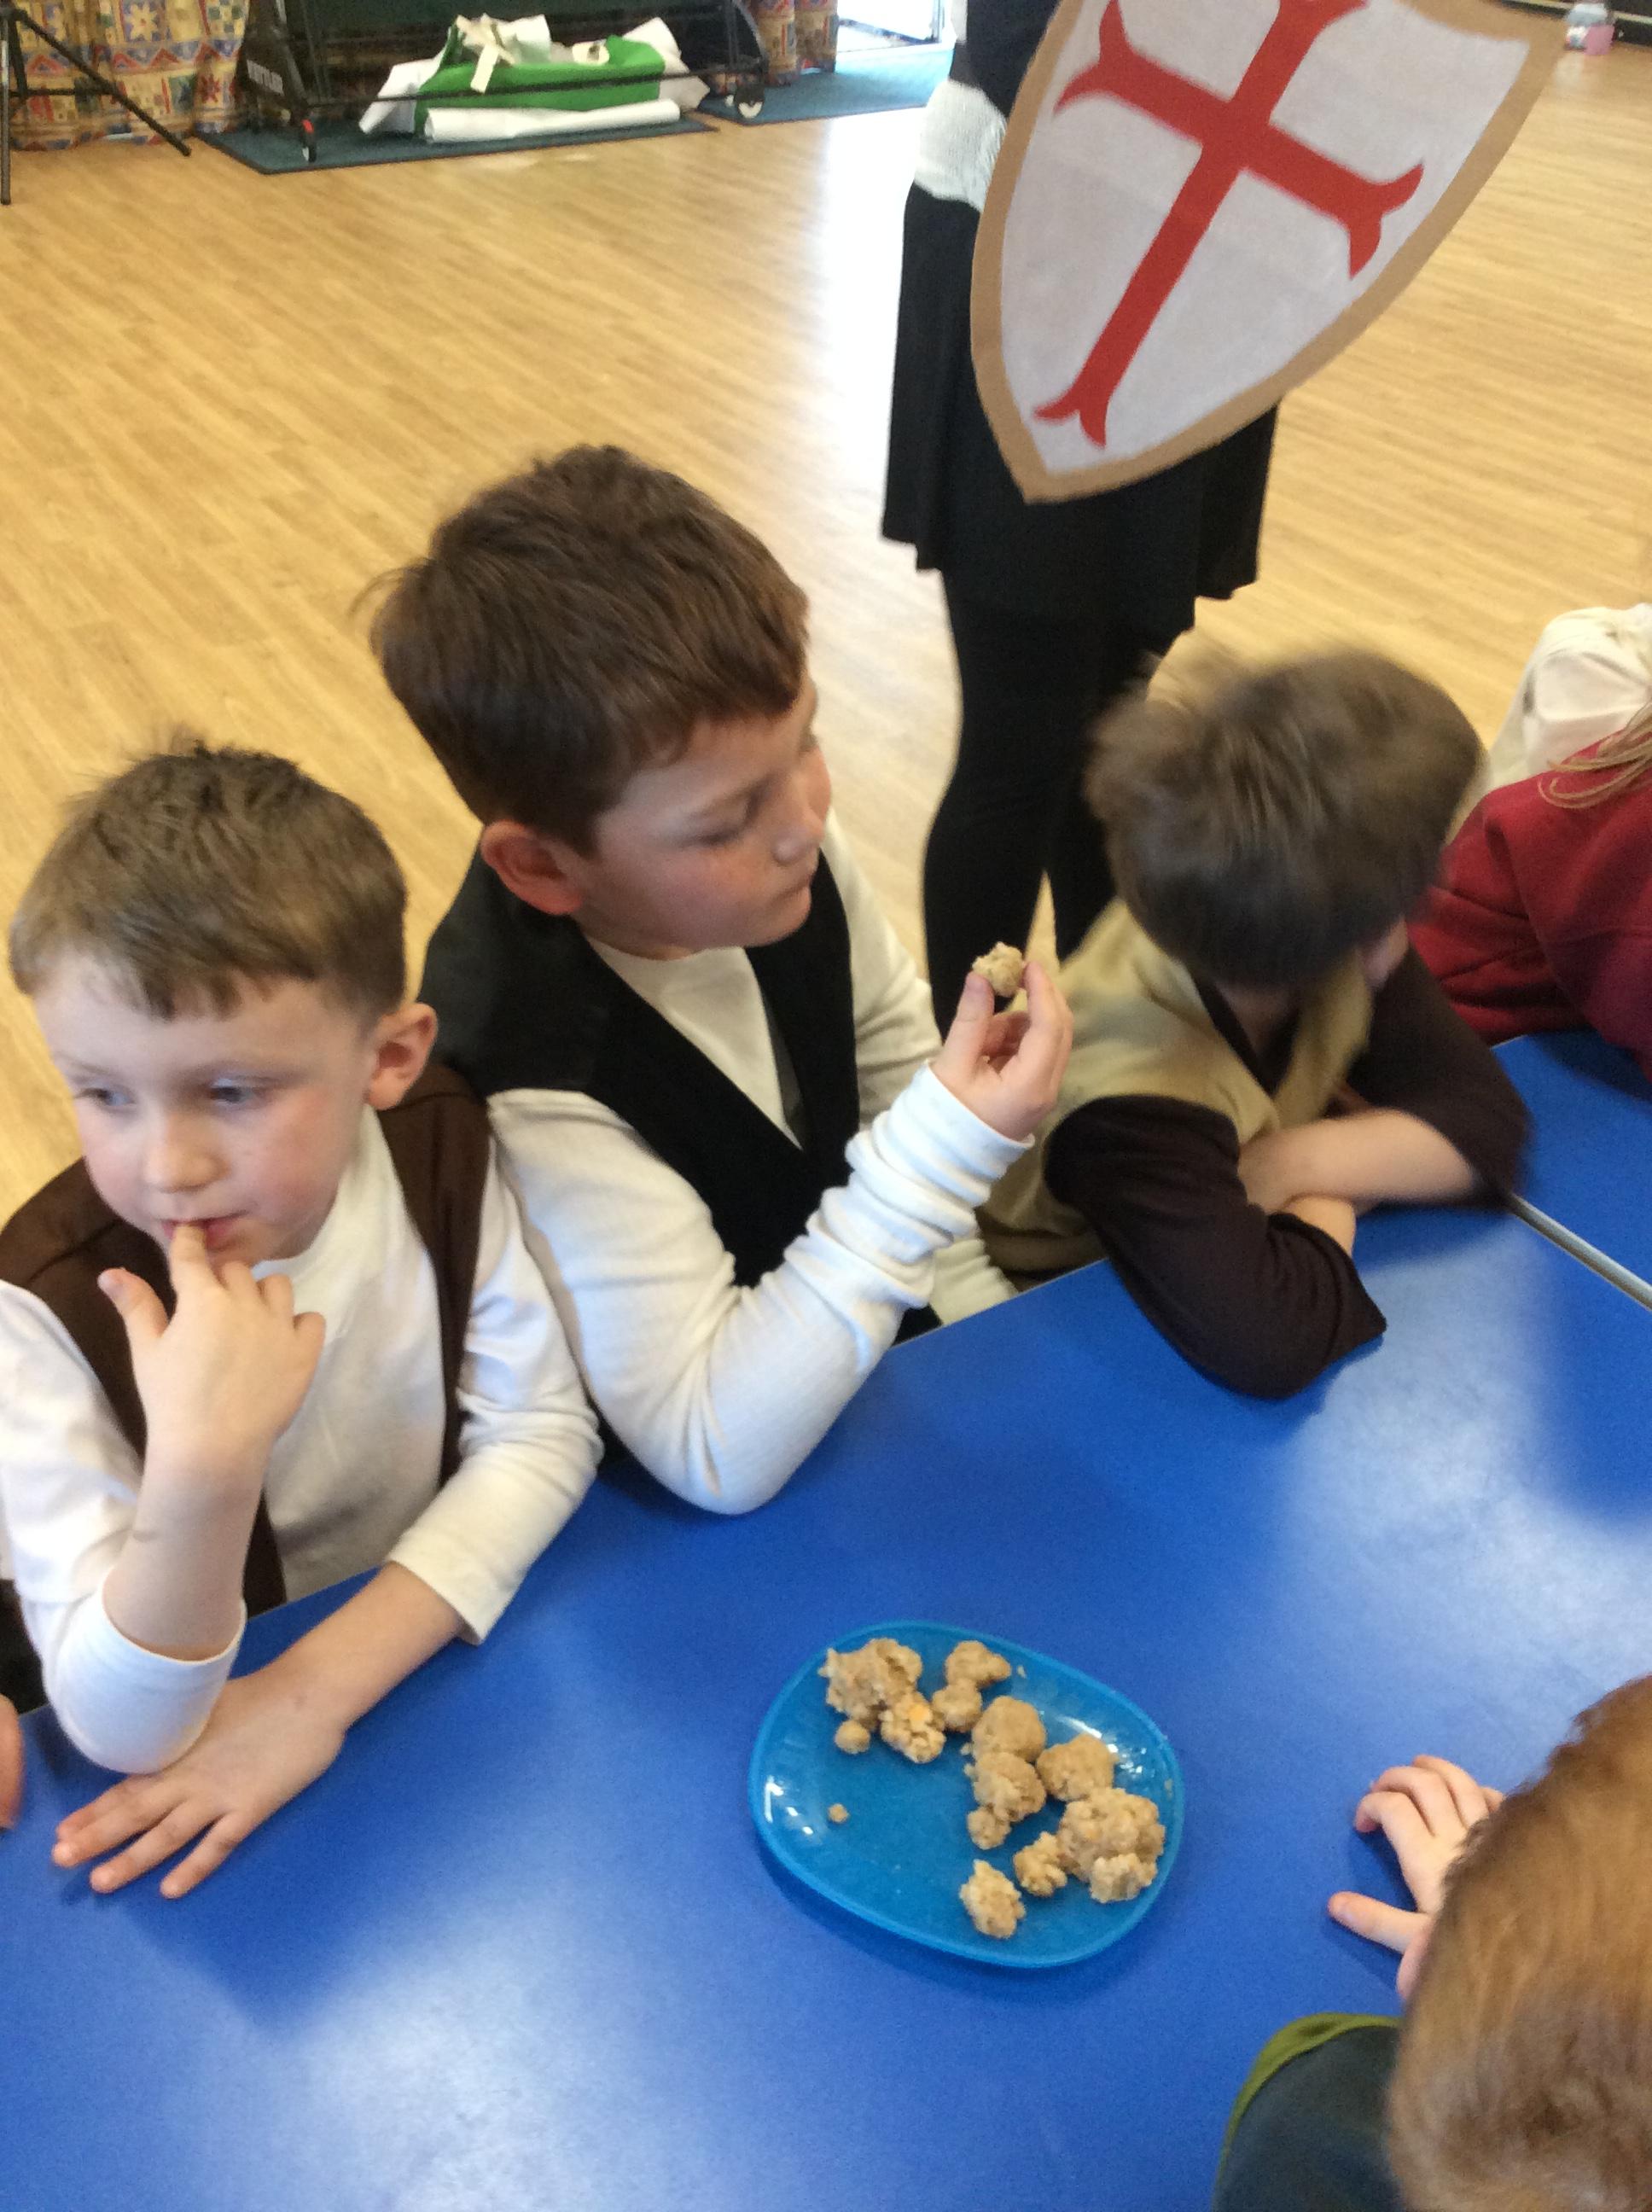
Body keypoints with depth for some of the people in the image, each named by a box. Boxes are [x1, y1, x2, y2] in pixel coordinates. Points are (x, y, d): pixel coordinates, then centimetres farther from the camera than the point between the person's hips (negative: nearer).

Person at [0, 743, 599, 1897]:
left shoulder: (440, 1149, -14)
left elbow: (542, 1433, -11)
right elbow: (125, 1732, -23)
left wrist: (320, 1686, -20)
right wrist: (202, 1469, -40)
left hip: (455, 1657, 2)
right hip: (199, 1732, -1)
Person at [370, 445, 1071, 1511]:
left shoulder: (790, 853, -15)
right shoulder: (529, 1084, -35)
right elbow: (718, 1457, -31)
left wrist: (986, 1320, 6)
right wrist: (939, 1158, -36)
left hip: (865, 1354, 6)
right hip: (677, 1531, -6)